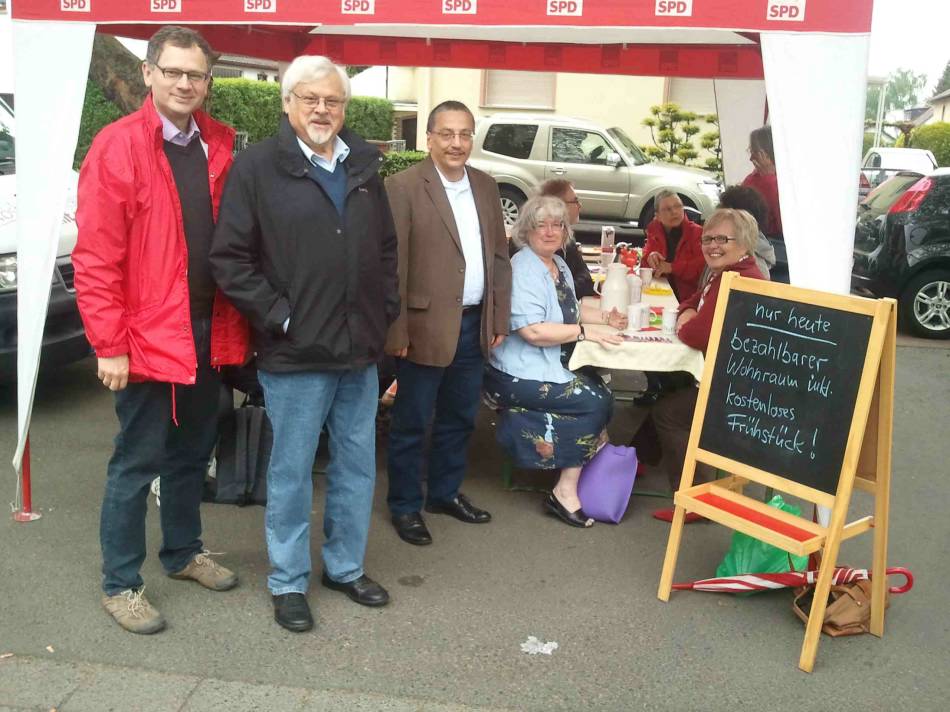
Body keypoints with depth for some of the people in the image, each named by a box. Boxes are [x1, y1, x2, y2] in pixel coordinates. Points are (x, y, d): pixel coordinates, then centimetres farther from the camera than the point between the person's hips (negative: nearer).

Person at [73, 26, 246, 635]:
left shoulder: (220, 146, 6)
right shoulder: (117, 146, -10)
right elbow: (96, 257, -13)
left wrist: (236, 324, 3)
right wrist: (110, 345, -15)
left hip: (209, 333, 6)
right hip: (147, 338, -5)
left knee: (193, 453, 19)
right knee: (138, 462, 5)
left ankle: (184, 551, 38)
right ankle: (121, 584, 20)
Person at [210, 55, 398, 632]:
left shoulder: (365, 167, 11)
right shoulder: (257, 168, -6)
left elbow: (386, 248, 19)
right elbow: (230, 259, -9)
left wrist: (386, 309, 9)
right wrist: (279, 317, -12)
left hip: (360, 348, 5)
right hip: (296, 353, -5)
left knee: (358, 465, 14)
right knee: (292, 471, 6)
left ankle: (346, 566, 32)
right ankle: (289, 582, 23)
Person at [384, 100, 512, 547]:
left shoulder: (486, 187, 10)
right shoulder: (403, 187, -10)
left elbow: (499, 257, 12)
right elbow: (393, 264, -12)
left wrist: (499, 320, 8)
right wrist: (397, 331, -15)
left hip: (475, 325, 6)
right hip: (427, 326, -6)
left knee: (459, 417, 18)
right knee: (412, 423, 7)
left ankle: (446, 492, 35)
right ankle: (405, 506, 22)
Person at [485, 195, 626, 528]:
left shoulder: (559, 265, 13)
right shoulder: (523, 269, -17)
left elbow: (569, 310, 27)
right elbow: (532, 330, -26)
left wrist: (605, 317, 10)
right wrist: (584, 333, -21)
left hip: (552, 366, 9)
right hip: (520, 375, -9)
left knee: (599, 388, -10)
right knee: (595, 400, -16)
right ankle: (565, 492, -7)